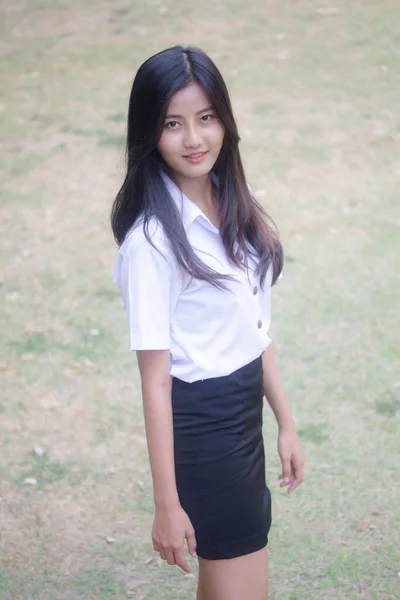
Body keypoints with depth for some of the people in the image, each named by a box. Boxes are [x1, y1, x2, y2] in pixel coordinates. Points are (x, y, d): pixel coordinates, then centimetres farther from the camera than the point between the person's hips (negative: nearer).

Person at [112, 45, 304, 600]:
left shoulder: (236, 208, 2)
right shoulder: (151, 241, -21)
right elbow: (155, 379, -19)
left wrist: (286, 423, 13)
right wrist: (167, 503, -17)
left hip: (245, 413, 8)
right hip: (199, 426, -7)